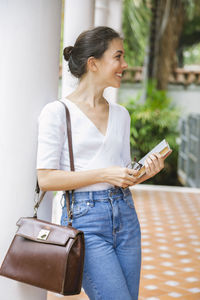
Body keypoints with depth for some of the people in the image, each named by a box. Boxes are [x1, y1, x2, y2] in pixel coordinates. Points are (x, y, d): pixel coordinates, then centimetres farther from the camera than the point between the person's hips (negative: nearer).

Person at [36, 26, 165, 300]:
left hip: (125, 216, 7)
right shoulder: (57, 112, -7)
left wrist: (145, 172, -3)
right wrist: (104, 174, -16)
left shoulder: (121, 114, 12)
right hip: (85, 218, -6)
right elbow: (46, 178, -11)